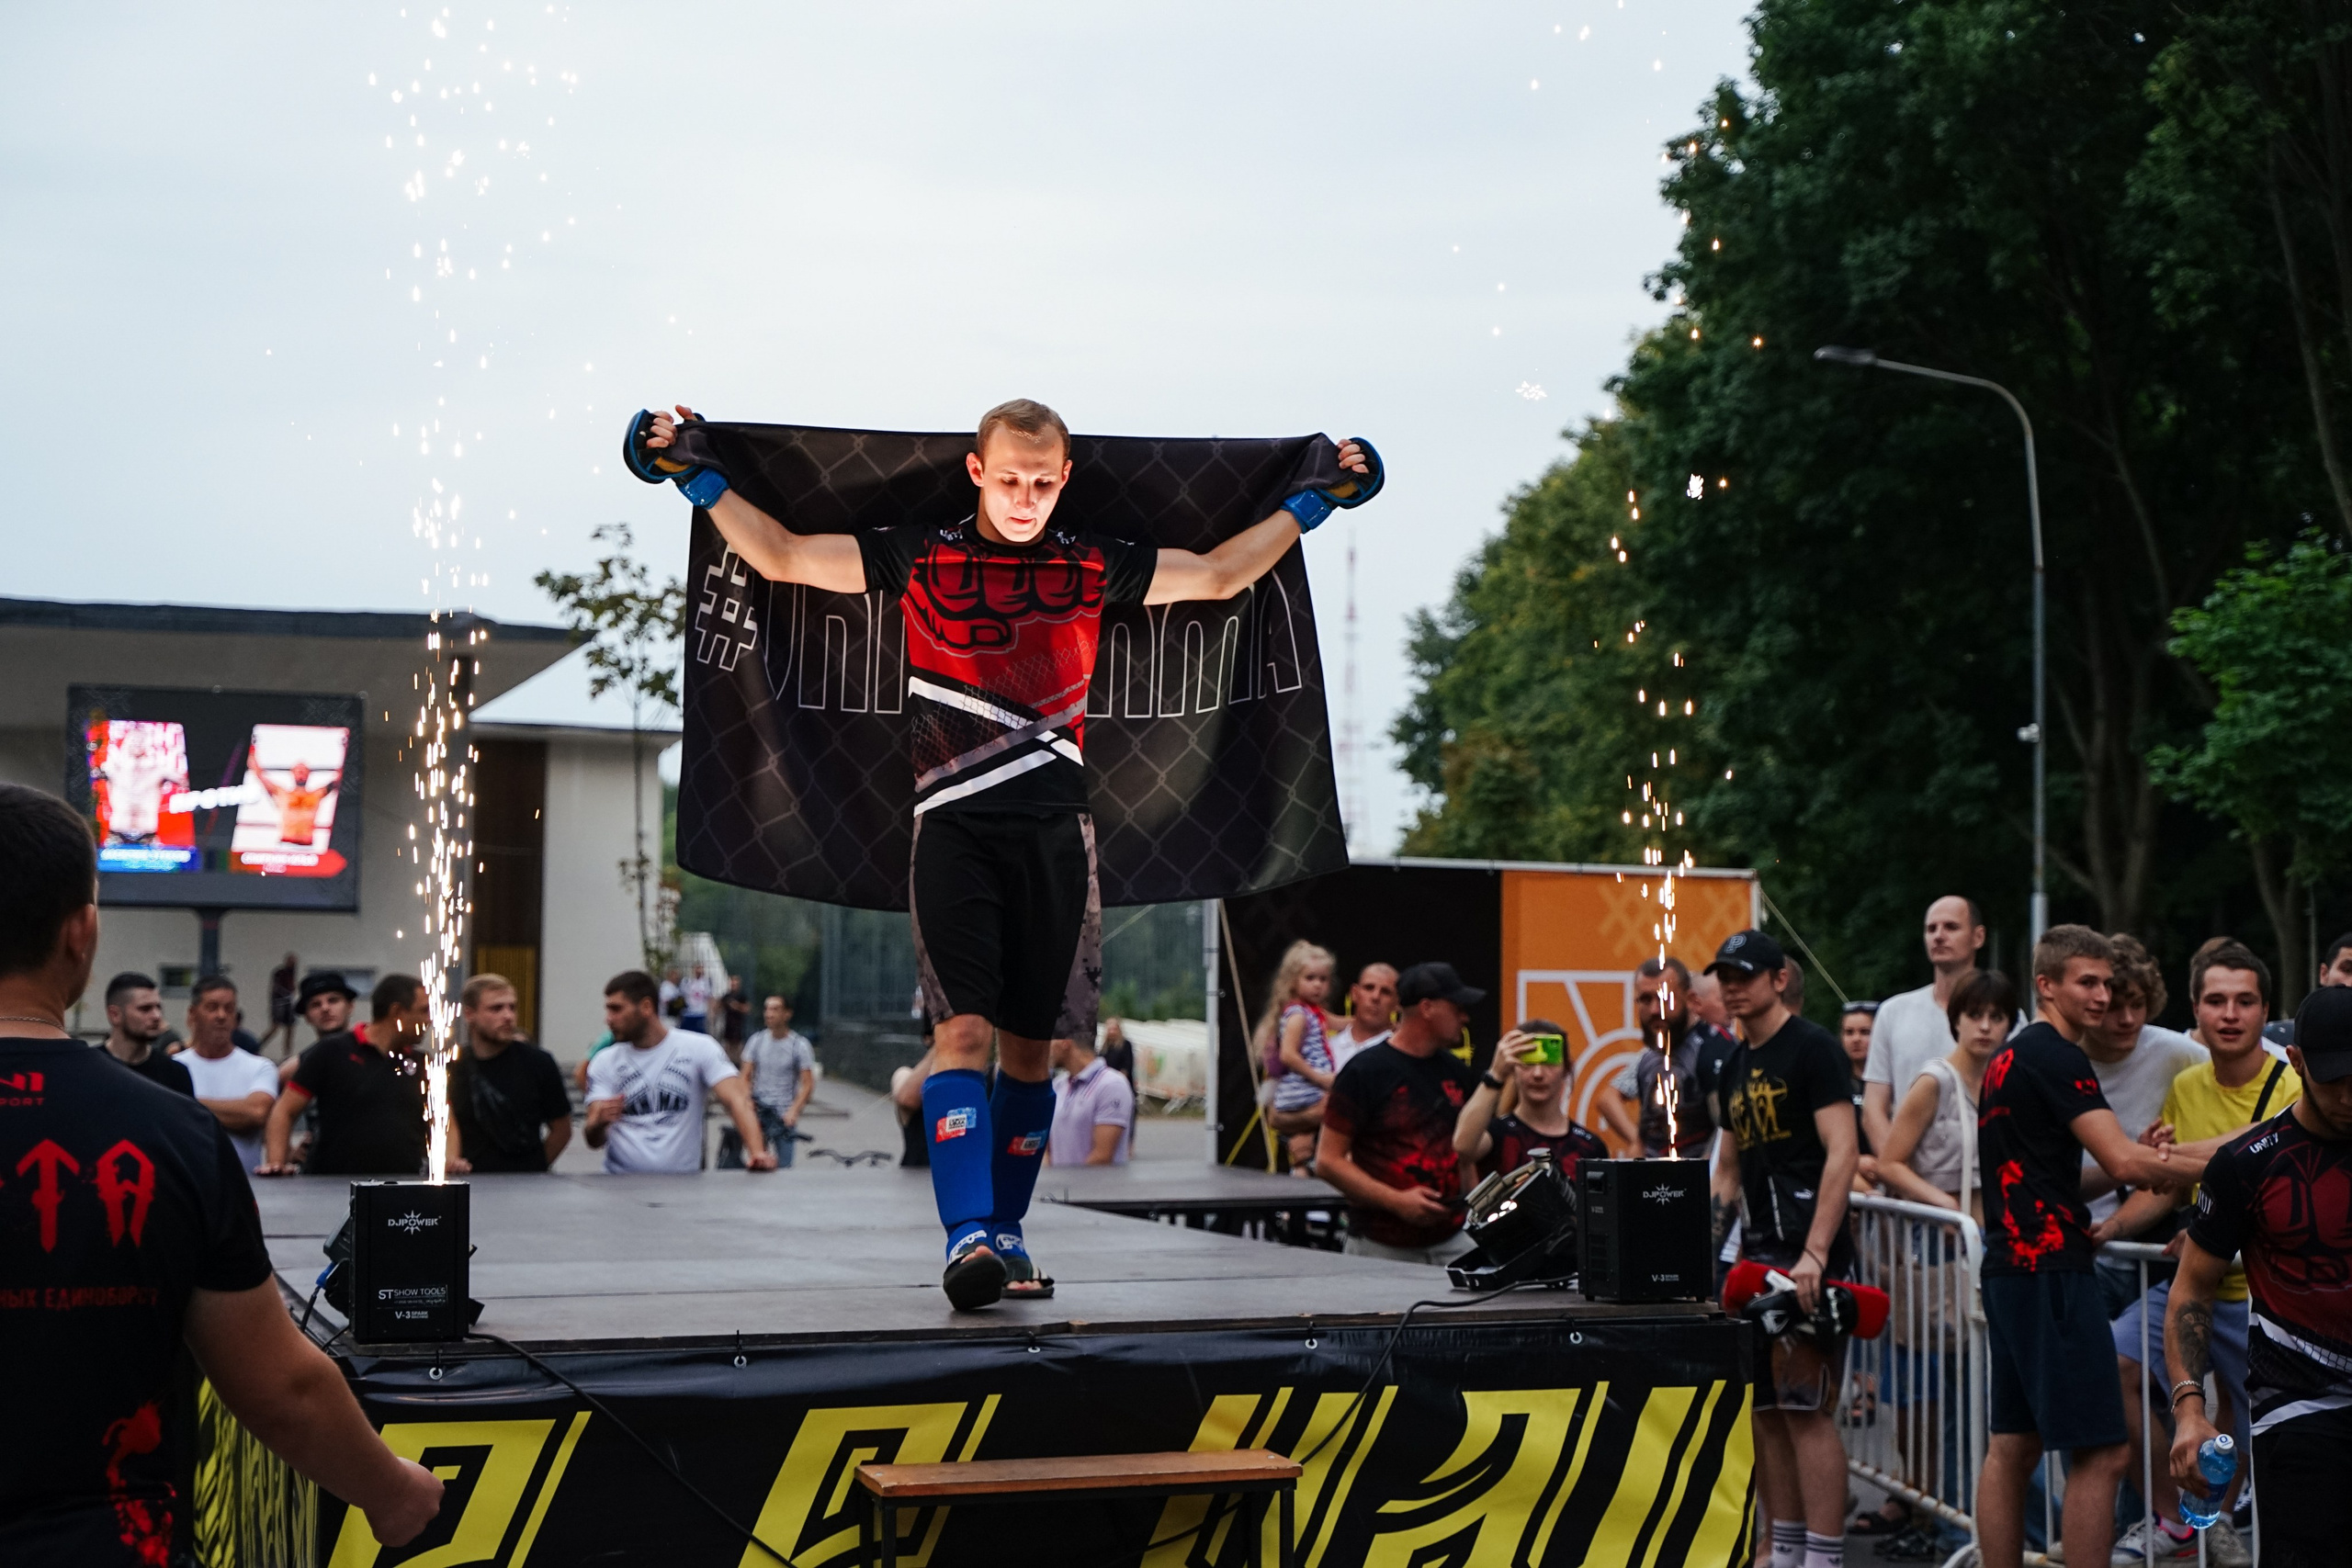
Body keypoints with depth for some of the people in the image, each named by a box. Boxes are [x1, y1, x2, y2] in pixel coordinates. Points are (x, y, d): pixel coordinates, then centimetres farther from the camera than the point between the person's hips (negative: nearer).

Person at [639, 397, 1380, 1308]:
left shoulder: (1094, 567, 10)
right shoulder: (919, 559, 5)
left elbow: (1220, 575, 22)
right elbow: (782, 558, 7)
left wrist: (1309, 503, 22)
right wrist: (700, 478, 2)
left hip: (1054, 828, 3)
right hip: (954, 824, -2)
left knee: (1030, 1043, 6)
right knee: (964, 1027, -15)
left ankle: (1004, 1229, 17)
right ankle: (968, 1237, -22)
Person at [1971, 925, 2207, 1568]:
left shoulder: (2008, 1057, 18)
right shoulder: (2057, 1057, -11)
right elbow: (2125, 1163, -19)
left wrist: (2141, 1161, 12)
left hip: (2008, 1267, 10)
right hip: (2052, 1271, -10)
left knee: (2013, 1446, 11)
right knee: (2102, 1453, -8)